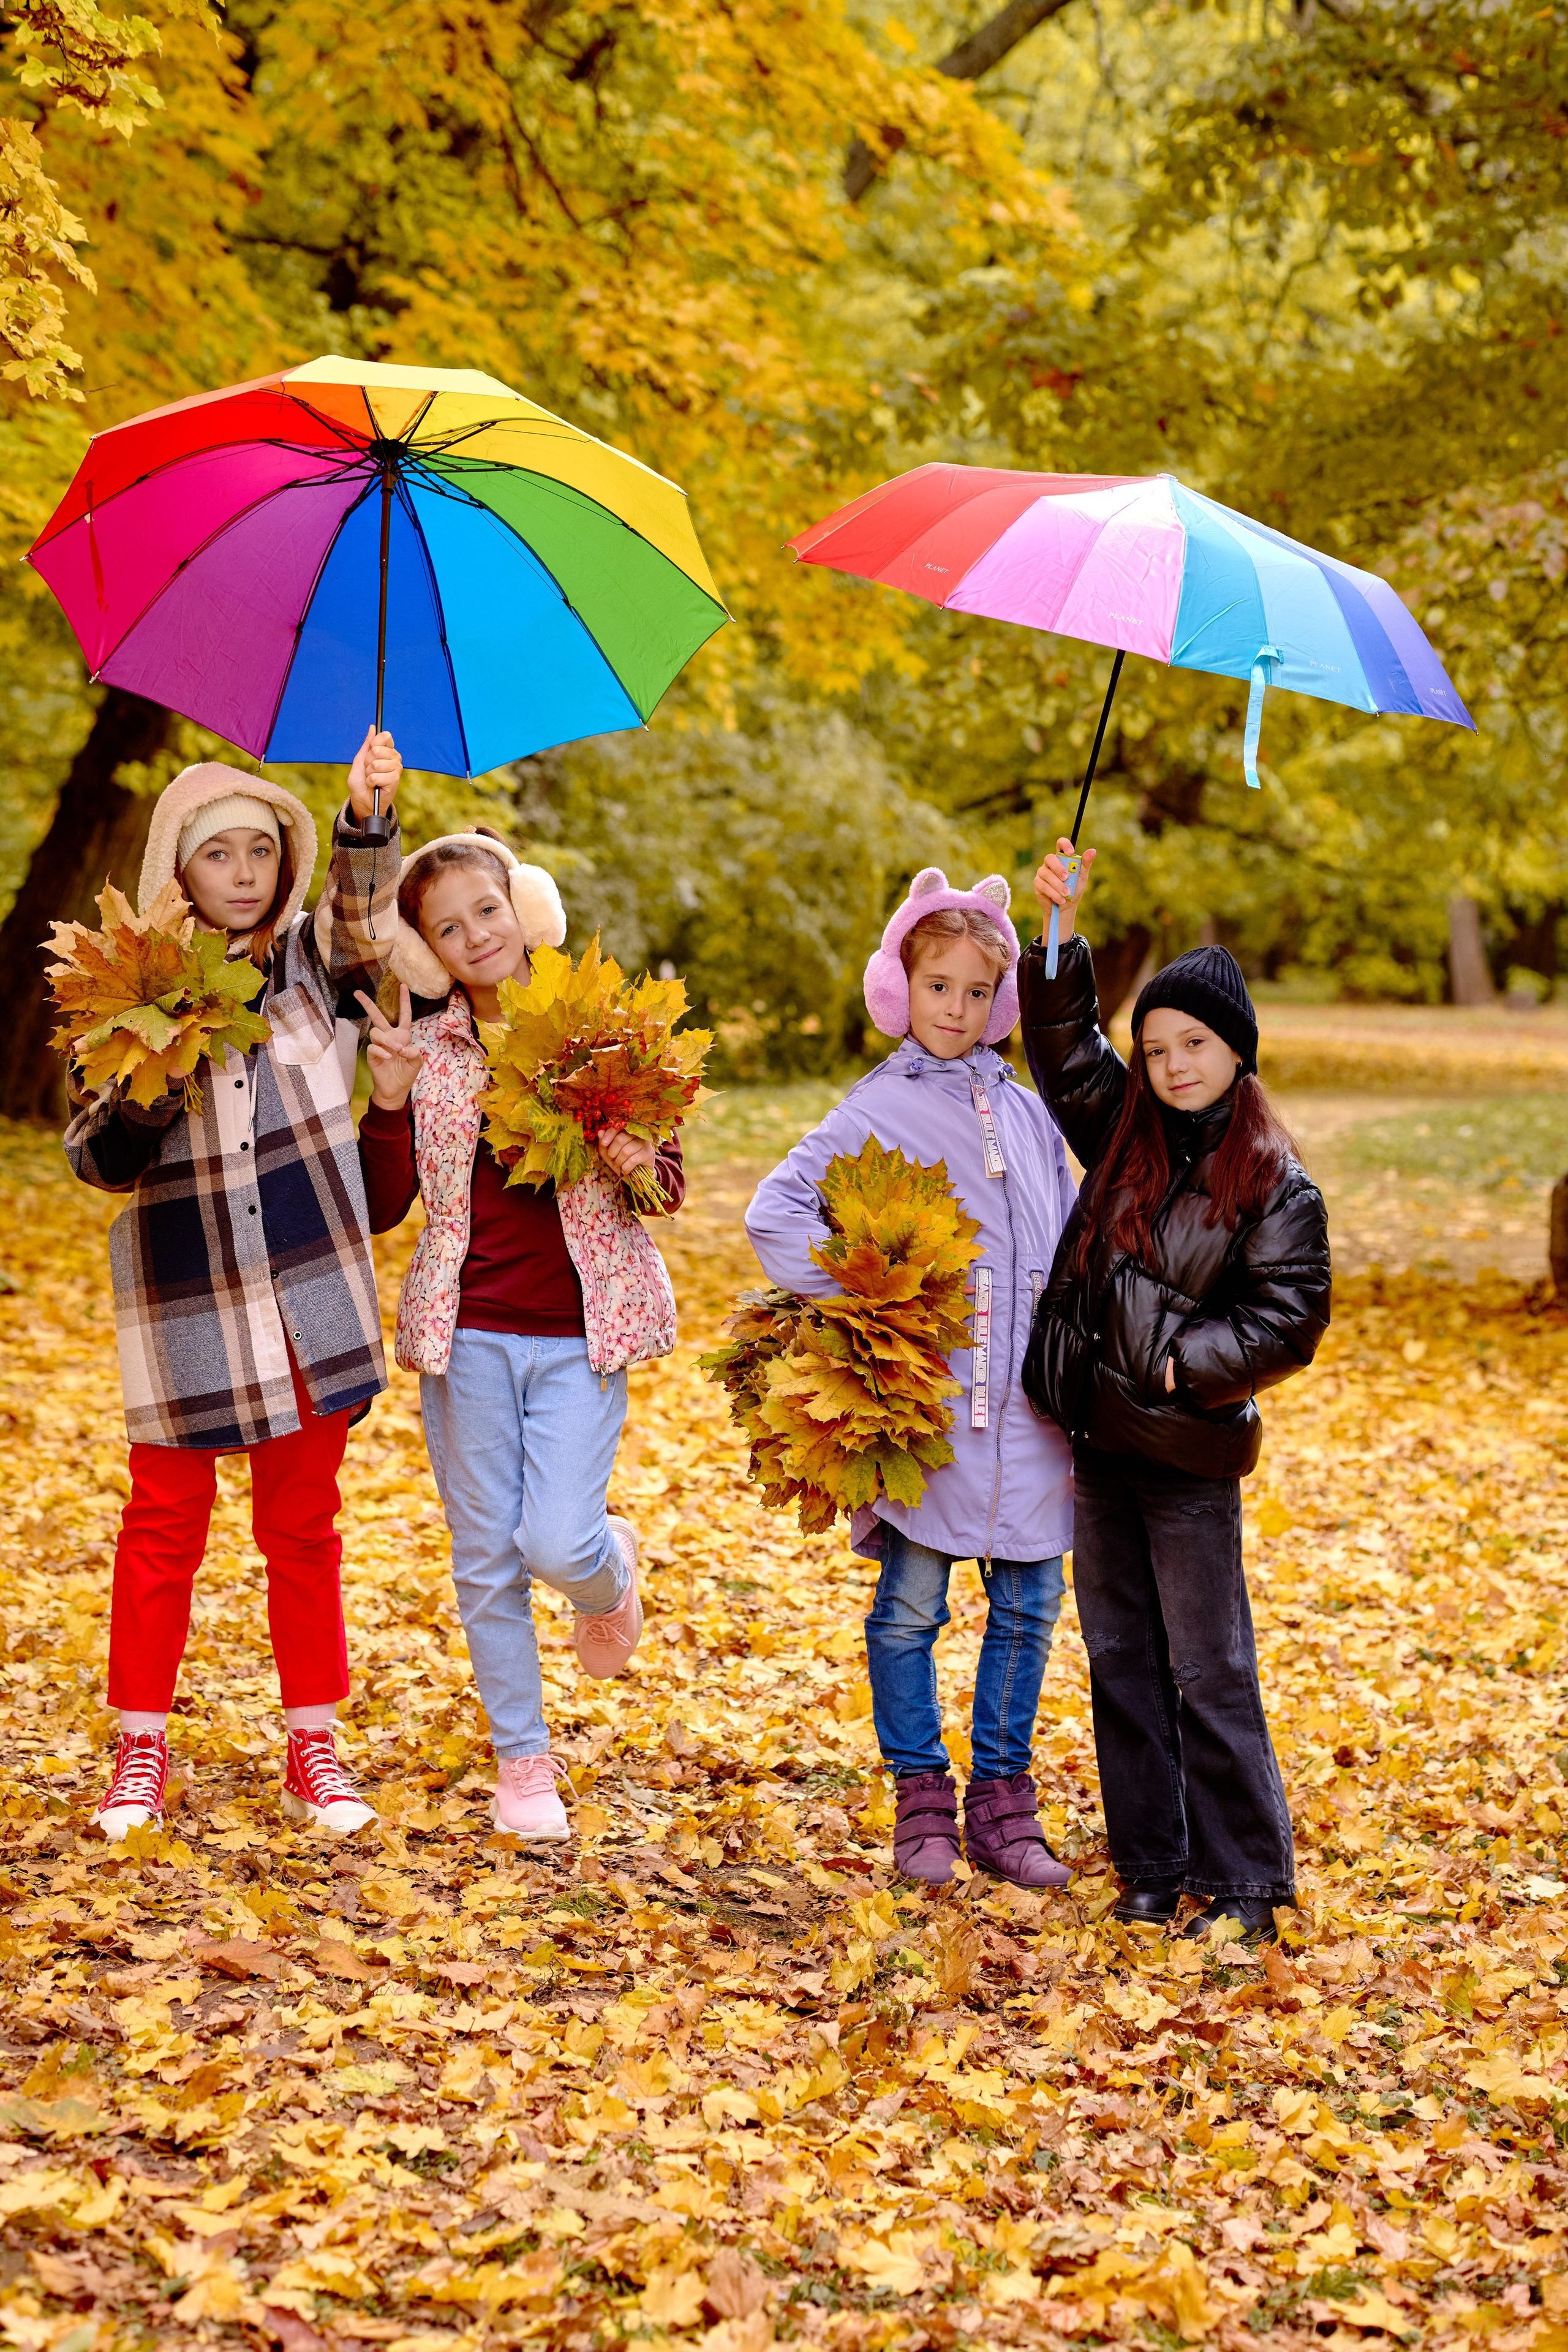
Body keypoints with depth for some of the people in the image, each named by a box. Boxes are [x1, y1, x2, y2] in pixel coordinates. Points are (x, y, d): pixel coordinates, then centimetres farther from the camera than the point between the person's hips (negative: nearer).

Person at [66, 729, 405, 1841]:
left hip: (307, 1291, 1)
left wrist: (367, 816, -37)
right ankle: (143, 1747, 18)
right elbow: (92, 1156, 1)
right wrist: (136, 1097, -20)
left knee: (304, 1524, 9)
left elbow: (367, 918, -19)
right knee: (166, 1522, 6)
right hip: (182, 1300, -1)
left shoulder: (314, 959, 3)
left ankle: (315, 1747, 19)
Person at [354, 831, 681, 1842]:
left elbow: (672, 1185, 4)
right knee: (487, 1559, 6)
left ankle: (612, 1569, 26)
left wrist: (640, 1167, -19)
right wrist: (389, 1102, -12)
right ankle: (522, 1759, 22)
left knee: (560, 1545, -12)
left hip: (580, 1333, -2)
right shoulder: (423, 1049, 4)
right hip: (467, 1331, 2)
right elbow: (381, 1209, 2)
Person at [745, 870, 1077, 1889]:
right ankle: (923, 1803, 16)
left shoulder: (1028, 1112, 12)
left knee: (1029, 1604, 7)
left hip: (1030, 1407, 4)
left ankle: (1002, 1802, 19)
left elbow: (1071, 1249, 17)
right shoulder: (878, 1111, -1)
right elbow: (776, 1214, -10)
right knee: (911, 1605, 3)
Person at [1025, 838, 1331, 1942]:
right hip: (1100, 1442, 6)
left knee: (1210, 1674, -1)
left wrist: (1181, 1366, -13)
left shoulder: (1275, 1185, -8)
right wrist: (1060, 936, -2)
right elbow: (1064, 1038, 11)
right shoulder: (1126, 1136, 7)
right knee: (1122, 1663, 11)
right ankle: (1153, 1867, 21)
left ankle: (1247, 1883, 8)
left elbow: (1289, 1319, -9)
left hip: (1190, 1453, -6)